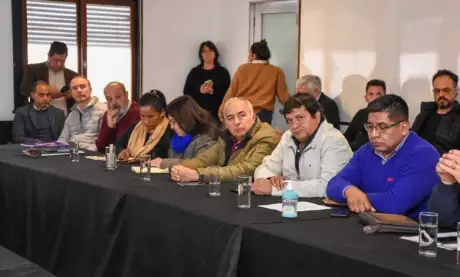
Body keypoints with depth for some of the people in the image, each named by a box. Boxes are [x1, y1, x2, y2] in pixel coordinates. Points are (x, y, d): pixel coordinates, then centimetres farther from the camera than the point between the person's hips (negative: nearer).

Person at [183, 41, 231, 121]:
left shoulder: (222, 72, 7)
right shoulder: (194, 72, 12)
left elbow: (227, 94, -1)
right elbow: (186, 93, 7)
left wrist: (213, 92, -17)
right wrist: (199, 91, -11)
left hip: (216, 112, -1)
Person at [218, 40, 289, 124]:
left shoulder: (242, 69, 5)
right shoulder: (277, 71, 3)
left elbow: (231, 93, 6)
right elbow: (283, 96, 4)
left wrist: (222, 112, 14)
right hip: (263, 114, -1)